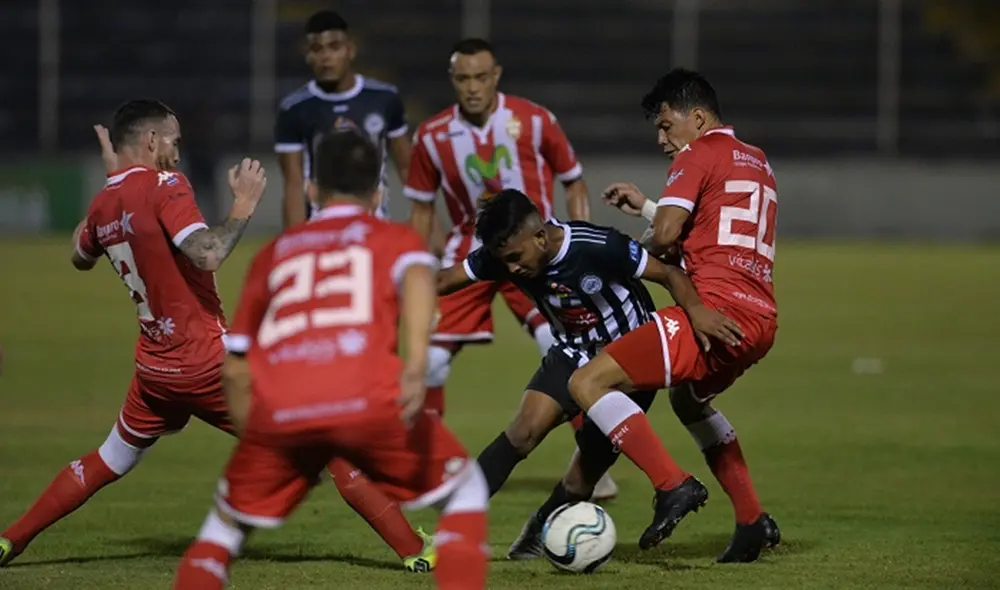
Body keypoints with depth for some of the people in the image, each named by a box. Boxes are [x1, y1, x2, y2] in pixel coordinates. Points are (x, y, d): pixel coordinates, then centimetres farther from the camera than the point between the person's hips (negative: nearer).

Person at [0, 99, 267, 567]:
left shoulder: (103, 204, 7)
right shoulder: (163, 185, -14)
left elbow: (80, 258, 30)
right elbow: (207, 254, -28)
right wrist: (243, 206, -14)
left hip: (154, 366, 7)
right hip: (209, 361, -7)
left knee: (109, 461, 26)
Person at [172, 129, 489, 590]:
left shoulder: (274, 253, 30)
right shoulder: (396, 238, 22)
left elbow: (236, 368, 28)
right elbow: (416, 276, -3)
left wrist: (256, 441, 38)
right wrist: (417, 365, -16)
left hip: (277, 412, 2)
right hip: (367, 401, -2)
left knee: (228, 521, 26)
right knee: (464, 487, 21)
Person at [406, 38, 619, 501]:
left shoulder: (534, 121, -10)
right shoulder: (432, 136, -5)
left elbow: (573, 183, 2)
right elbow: (422, 206, 8)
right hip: (470, 251, 2)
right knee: (430, 358, -4)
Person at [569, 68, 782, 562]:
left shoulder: (698, 155, -1)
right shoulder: (757, 163, 25)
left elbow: (666, 234, -12)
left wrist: (648, 249, 11)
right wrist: (643, 205, 31)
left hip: (715, 311, -9)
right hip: (761, 320, 9)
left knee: (589, 383, -10)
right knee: (689, 397, 36)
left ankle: (673, 485, -23)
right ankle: (751, 519, 28)